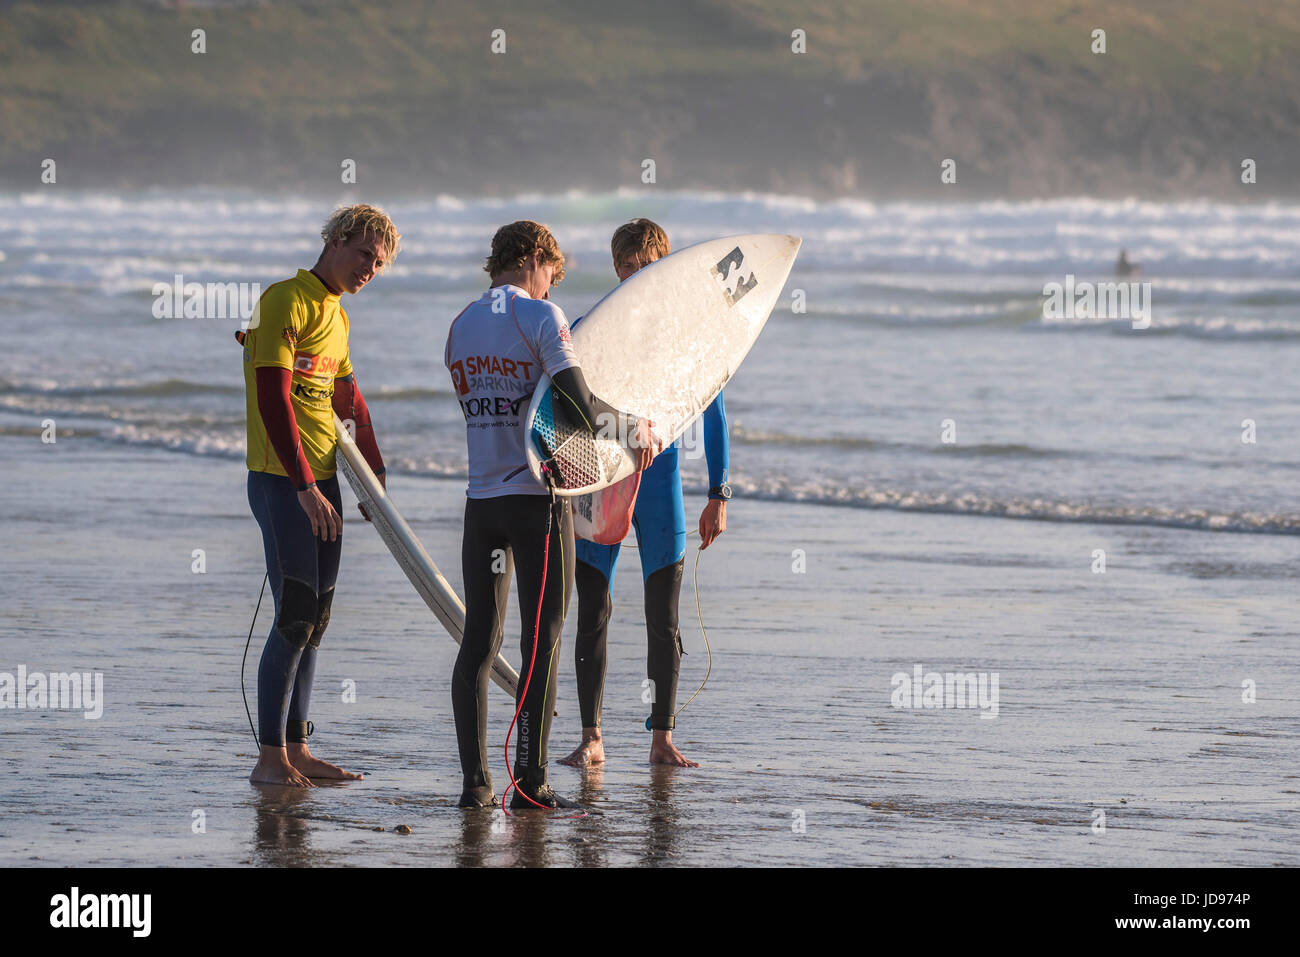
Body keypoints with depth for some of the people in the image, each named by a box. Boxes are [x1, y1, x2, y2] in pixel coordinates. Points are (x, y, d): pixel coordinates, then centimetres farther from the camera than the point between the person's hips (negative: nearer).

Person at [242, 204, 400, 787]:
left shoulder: (337, 316, 17)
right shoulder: (286, 301, -11)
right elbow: (273, 401, -18)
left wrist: (374, 474, 23)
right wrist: (306, 487, -22)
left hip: (321, 479, 9)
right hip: (282, 480, -9)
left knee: (316, 619, 8)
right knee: (296, 617, -11)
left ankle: (296, 748, 13)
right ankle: (270, 757, -9)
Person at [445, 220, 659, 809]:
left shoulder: (460, 326, 13)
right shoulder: (540, 315, -7)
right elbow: (581, 405, -16)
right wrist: (634, 427, 1)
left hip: (480, 501, 6)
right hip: (537, 498, -6)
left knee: (478, 640, 6)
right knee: (543, 639, -1)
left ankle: (475, 781, 3)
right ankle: (530, 782, -4)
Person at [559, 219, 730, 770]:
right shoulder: (587, 330, 1)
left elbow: (713, 415, 6)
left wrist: (718, 496, 3)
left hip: (659, 485, 0)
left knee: (663, 616, 1)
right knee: (593, 612, -1)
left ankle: (662, 740, 8)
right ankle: (591, 740, 3)